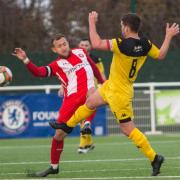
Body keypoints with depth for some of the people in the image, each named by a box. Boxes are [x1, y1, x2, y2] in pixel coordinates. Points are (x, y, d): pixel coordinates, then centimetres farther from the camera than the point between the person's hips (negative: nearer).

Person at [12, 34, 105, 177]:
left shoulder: (81, 52, 13)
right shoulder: (56, 65, 5)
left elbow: (93, 66, 30)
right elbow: (39, 72, -12)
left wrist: (102, 82, 37)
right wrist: (25, 60, -26)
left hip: (87, 94, 0)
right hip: (71, 99, 0)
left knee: (92, 92, -37)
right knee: (59, 133, 0)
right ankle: (54, 167, 17)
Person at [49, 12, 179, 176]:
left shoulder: (122, 44, -31)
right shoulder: (145, 44, -9)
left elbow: (96, 44, -28)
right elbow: (160, 55, 6)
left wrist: (92, 22, -15)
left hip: (119, 94, -9)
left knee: (128, 129, -2)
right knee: (90, 103, 27)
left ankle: (154, 158, 1)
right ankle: (68, 125, 48)